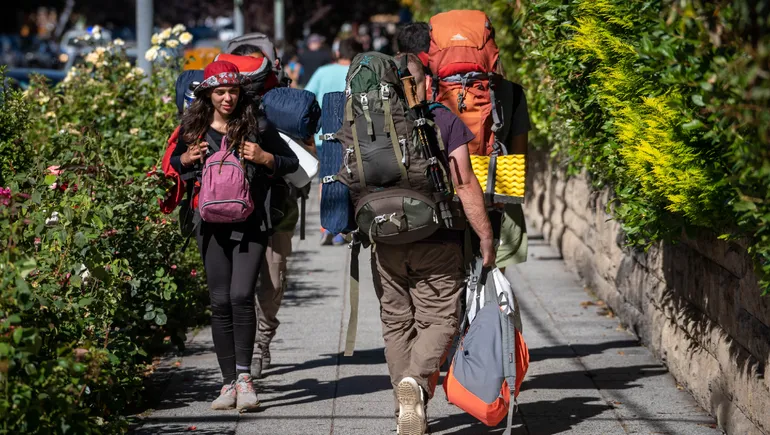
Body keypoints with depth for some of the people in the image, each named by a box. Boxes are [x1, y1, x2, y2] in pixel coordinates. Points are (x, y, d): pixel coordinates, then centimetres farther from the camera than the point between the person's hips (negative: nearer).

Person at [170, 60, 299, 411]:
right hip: (212, 224, 2)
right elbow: (170, 167, 19)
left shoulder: (255, 126, 1)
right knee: (220, 303, 2)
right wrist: (186, 160, -2)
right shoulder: (194, 129, 6)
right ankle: (229, 382, 8)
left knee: (241, 296, -17)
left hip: (250, 223, -2)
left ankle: (244, 376, -10)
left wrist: (265, 158, -11)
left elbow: (292, 163, 8)